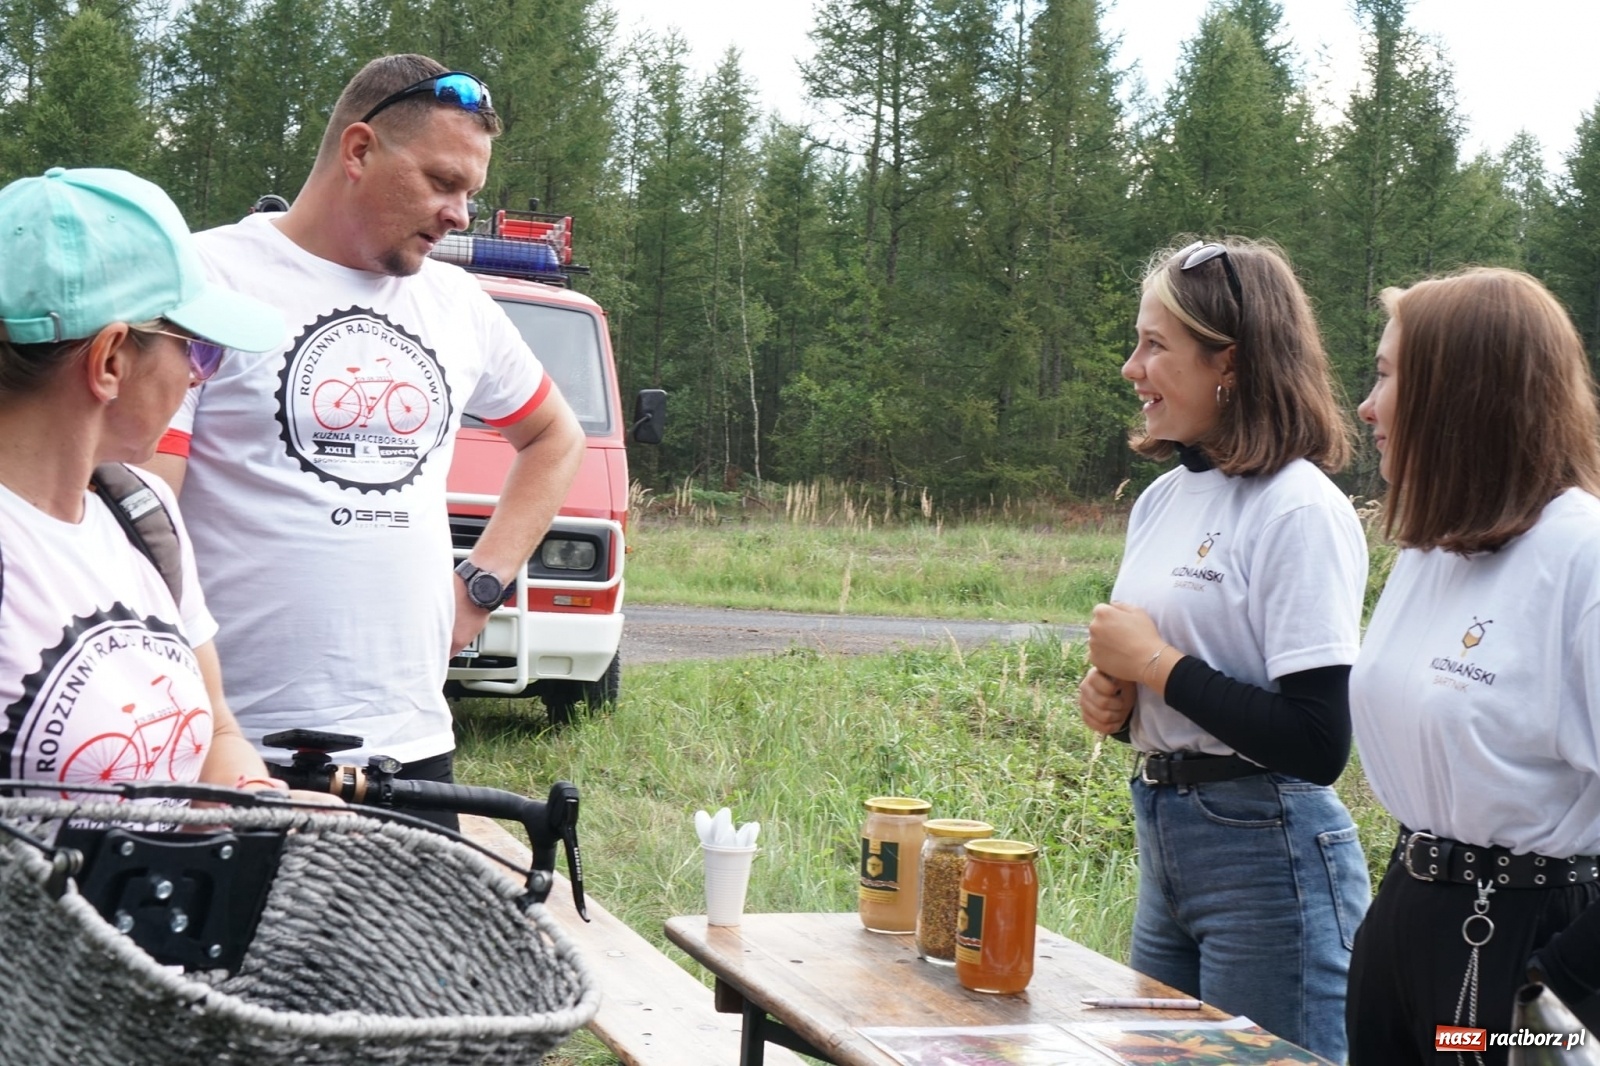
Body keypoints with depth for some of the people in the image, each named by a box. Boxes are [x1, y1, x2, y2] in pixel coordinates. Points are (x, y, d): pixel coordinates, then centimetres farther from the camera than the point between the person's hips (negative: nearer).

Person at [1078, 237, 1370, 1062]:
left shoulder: (1301, 511, -16)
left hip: (1268, 853, -8)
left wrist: (1156, 663, -15)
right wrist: (1111, 696, 0)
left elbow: (1318, 745, -22)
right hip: (1164, 839, 9)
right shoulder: (1162, 498, 9)